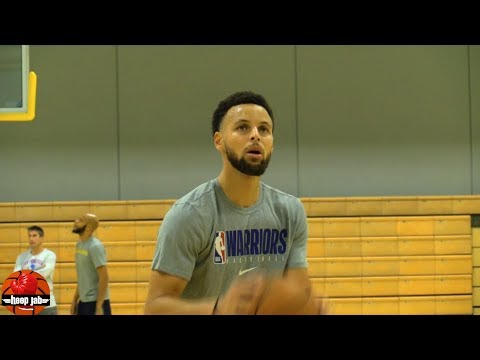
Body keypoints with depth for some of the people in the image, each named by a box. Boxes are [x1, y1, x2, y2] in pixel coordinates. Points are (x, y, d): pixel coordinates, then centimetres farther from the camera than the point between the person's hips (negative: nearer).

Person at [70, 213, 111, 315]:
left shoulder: (95, 247, -16)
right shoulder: (79, 244, 11)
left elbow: (104, 277, -20)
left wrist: (99, 306, -23)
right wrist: (75, 299, 18)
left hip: (96, 302, -9)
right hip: (84, 301, 9)